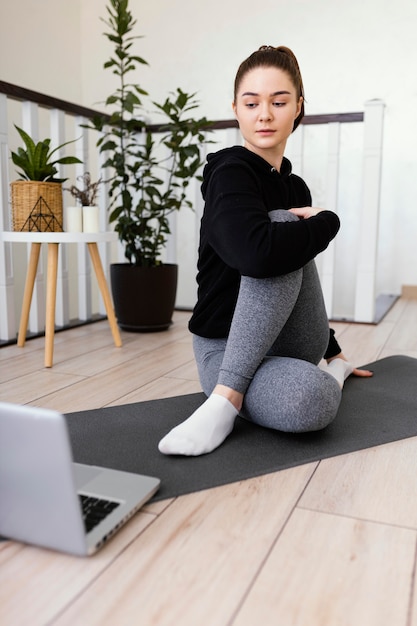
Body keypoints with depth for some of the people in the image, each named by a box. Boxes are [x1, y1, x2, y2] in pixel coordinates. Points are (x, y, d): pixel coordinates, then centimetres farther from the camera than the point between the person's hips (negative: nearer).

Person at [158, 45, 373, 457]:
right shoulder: (230, 172, -12)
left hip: (293, 343, 7)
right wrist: (326, 222, -15)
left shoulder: (296, 188, 11)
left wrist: (334, 351, 29)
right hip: (226, 348, -7)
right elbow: (256, 253, -34)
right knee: (307, 403, -40)